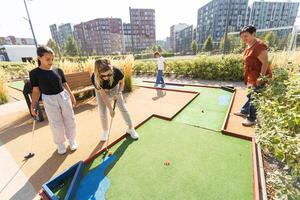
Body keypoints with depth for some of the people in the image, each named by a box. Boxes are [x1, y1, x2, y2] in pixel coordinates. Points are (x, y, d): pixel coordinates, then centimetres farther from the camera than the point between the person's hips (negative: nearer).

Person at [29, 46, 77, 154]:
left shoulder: (58, 70, 0)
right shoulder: (35, 73, -5)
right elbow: (36, 90, -2)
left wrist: (72, 96, 9)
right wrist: (33, 105, -6)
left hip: (64, 96, 2)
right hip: (49, 100, -2)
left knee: (70, 120, 10)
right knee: (56, 124, 7)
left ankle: (72, 139, 32)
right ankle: (60, 143, 31)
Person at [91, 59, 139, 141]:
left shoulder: (116, 72, -38)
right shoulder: (94, 78, -37)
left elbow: (122, 82, -13)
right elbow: (103, 95, -26)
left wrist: (118, 93, -27)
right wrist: (110, 109, -23)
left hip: (115, 89, 0)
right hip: (101, 91, 0)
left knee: (123, 108, -2)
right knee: (102, 112, 1)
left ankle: (131, 128, 15)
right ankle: (105, 131, 26)